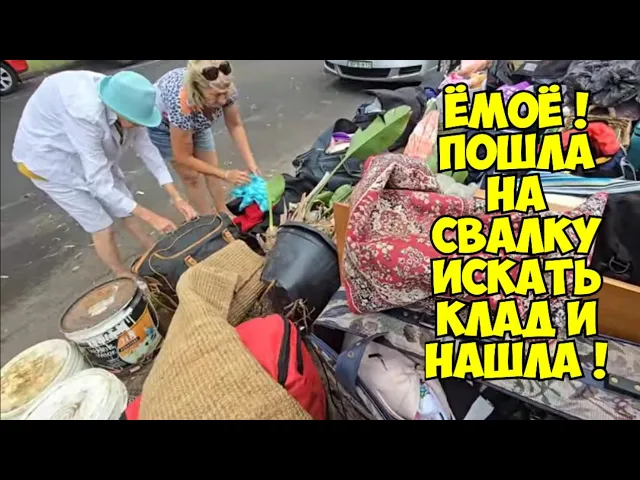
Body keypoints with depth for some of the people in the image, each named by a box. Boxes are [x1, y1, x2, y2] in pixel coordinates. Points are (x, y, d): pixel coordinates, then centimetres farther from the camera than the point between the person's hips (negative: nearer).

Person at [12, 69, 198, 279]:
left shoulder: (121, 101, -20)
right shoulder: (85, 114, -40)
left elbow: (147, 148, -15)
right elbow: (99, 182, -36)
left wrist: (176, 198, -17)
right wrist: (151, 217, -34)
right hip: (50, 159, -6)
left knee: (126, 208, 9)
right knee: (102, 226, -2)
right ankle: (125, 278, 20)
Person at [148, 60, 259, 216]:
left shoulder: (225, 89, -33)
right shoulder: (182, 106, -43)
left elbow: (235, 126, -16)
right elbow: (183, 157, -31)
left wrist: (251, 163, -26)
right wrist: (226, 175, -30)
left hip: (194, 120, 4)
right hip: (161, 123, -4)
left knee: (212, 166, 6)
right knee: (191, 176, 0)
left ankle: (224, 213, 24)